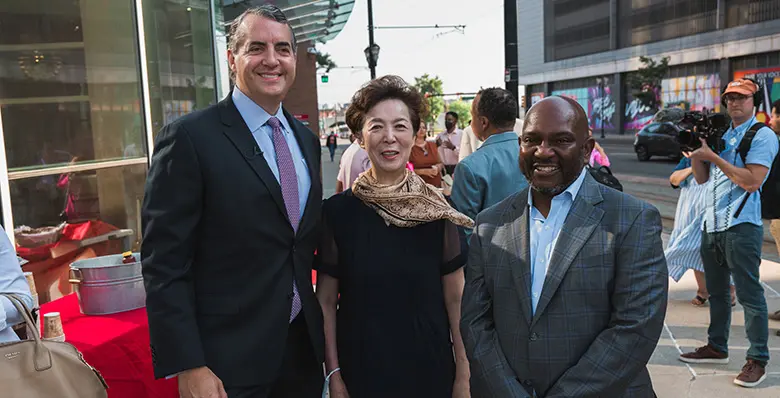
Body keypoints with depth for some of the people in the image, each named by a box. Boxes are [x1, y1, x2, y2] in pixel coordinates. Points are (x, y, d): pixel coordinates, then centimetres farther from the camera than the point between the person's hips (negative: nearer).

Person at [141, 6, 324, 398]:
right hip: (228, 361, -5)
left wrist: (324, 327, 11)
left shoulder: (307, 140, 8)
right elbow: (164, 263, -14)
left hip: (304, 347, 6)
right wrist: (187, 366, -17)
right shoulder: (189, 137, -13)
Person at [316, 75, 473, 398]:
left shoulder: (437, 211, -6)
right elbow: (326, 300, -3)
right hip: (360, 367, -1)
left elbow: (455, 298, -2)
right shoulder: (337, 211, -9)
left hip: (430, 367, 1)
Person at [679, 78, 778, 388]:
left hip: (741, 226, -7)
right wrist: (695, 152, 0)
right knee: (716, 291, 16)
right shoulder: (720, 133, 16)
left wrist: (712, 156, -16)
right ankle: (717, 347, 28)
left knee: (749, 294, -3)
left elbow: (753, 181, -17)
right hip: (711, 224, 7)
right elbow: (702, 178, 17)